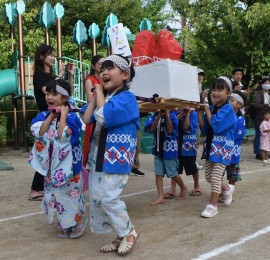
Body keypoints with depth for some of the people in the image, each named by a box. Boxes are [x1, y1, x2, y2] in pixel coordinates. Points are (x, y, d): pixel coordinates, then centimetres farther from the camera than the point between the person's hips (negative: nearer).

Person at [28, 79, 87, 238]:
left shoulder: (71, 117, -15)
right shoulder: (44, 115, 3)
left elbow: (62, 136, -28)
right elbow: (39, 133, -14)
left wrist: (63, 115, -22)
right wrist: (52, 115, -14)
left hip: (68, 163, -6)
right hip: (52, 163, 6)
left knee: (71, 192, 4)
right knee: (56, 193, 15)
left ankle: (79, 221, 24)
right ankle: (64, 224, 31)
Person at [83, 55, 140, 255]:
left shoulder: (127, 98, -14)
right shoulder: (105, 97, 11)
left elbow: (103, 118, -28)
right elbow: (87, 119, 1)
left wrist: (100, 91, -14)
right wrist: (97, 93, 3)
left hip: (116, 156, -9)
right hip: (99, 155, 9)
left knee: (107, 197, -9)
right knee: (96, 196, 10)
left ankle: (129, 232, 14)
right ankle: (121, 235, 22)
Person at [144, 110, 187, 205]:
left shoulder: (172, 115, -12)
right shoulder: (155, 115, 1)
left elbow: (170, 131, -21)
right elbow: (151, 129, -10)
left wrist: (167, 115, -26)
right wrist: (158, 117, -20)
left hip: (169, 149, -5)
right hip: (158, 149, 5)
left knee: (173, 174, 6)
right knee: (158, 174, 3)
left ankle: (183, 188, 30)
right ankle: (160, 196, 8)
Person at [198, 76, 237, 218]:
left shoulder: (228, 109, -15)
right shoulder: (211, 108, 6)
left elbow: (216, 126, -26)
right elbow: (205, 129, 5)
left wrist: (207, 110, -16)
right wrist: (199, 113, -5)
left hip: (223, 147, -8)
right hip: (211, 146, 8)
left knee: (215, 177, -6)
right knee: (208, 177, 16)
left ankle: (213, 206, 5)